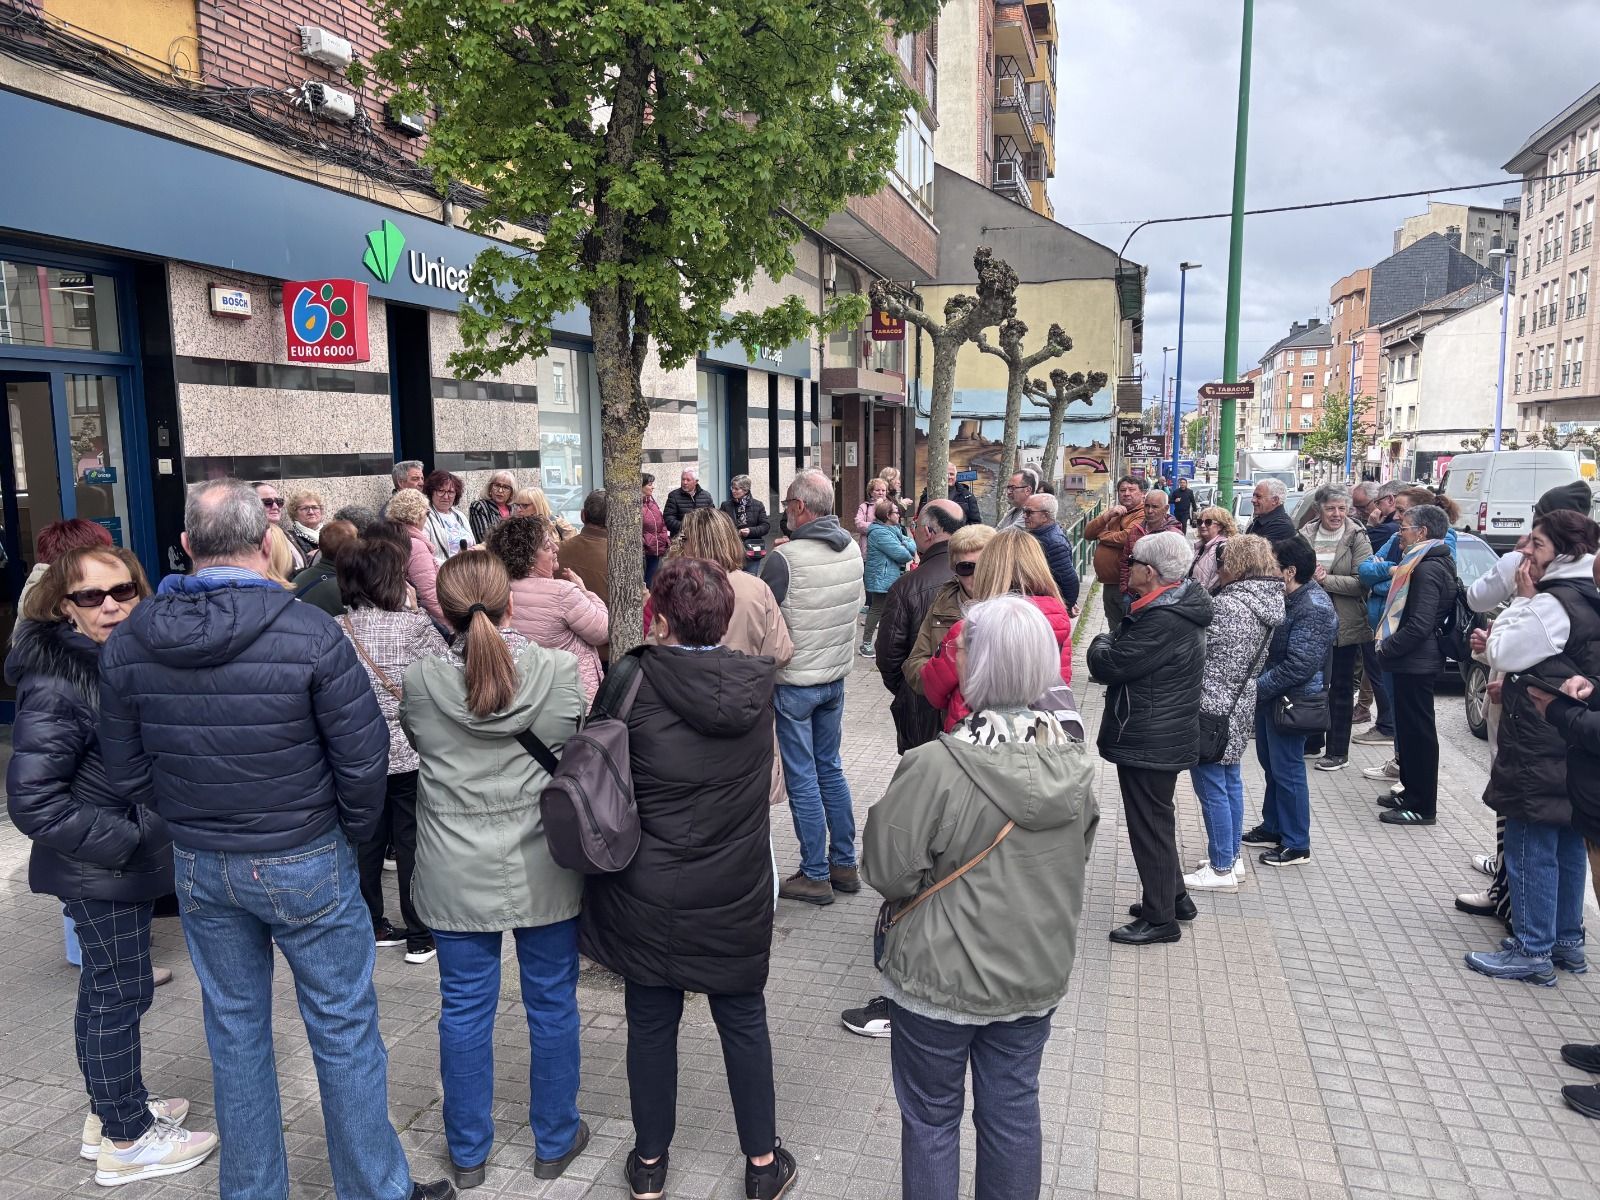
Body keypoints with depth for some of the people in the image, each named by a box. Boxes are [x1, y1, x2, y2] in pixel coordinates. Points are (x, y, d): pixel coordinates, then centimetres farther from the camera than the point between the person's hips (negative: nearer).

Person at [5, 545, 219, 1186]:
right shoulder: (56, 685, -22)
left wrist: (145, 837, 6)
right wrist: (124, 843, -21)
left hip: (133, 857, 8)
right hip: (97, 869, -8)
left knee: (112, 989, 20)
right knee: (118, 994, 5)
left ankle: (114, 1108, 37)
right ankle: (125, 1142, 21)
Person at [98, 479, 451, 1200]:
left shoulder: (128, 643, -6)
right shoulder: (310, 634, -21)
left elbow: (128, 769, 4)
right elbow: (364, 758, -16)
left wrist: (190, 828, 16)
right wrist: (352, 836, 1)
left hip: (198, 869, 5)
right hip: (305, 864, -4)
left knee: (235, 1031, 20)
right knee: (344, 1031, 10)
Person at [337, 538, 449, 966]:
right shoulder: (414, 624, -13)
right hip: (410, 752, -3)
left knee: (365, 843, 16)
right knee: (413, 843, 6)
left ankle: (372, 926, 27)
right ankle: (420, 936, 15)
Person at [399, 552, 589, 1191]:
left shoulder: (420, 681, -11)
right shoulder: (558, 671, -13)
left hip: (456, 876, 1)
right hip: (544, 871, 0)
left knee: (465, 1010, 15)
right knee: (552, 1005, 15)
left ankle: (468, 1151, 33)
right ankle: (555, 1142, 32)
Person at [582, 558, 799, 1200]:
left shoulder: (632, 682, -18)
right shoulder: (759, 683, -10)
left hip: (648, 896, -1)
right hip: (735, 895, 2)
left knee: (652, 1023, 16)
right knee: (743, 1021, 18)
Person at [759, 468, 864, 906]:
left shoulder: (784, 559, -21)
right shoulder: (852, 549, -1)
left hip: (794, 684, -7)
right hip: (837, 675, 7)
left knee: (802, 779, 4)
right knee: (830, 769, 18)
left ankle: (816, 875, 13)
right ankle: (845, 865, 27)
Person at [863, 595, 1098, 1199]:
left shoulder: (934, 768, -28)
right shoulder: (1072, 759, -9)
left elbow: (888, 873, -19)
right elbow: (1079, 854, 6)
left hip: (942, 979, -5)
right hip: (1036, 973, 5)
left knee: (931, 1116, 17)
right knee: (1013, 1109, 22)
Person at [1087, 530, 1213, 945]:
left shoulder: (1163, 621, -27)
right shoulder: (1177, 606, 8)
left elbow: (1109, 665, -24)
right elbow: (1130, 648, 13)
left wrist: (1101, 643, -5)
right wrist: (1112, 644, -5)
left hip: (1148, 740, -11)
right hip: (1160, 735, 11)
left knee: (1150, 825, 0)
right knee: (1157, 820, 22)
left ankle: (1160, 918, 11)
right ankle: (1172, 895, 37)